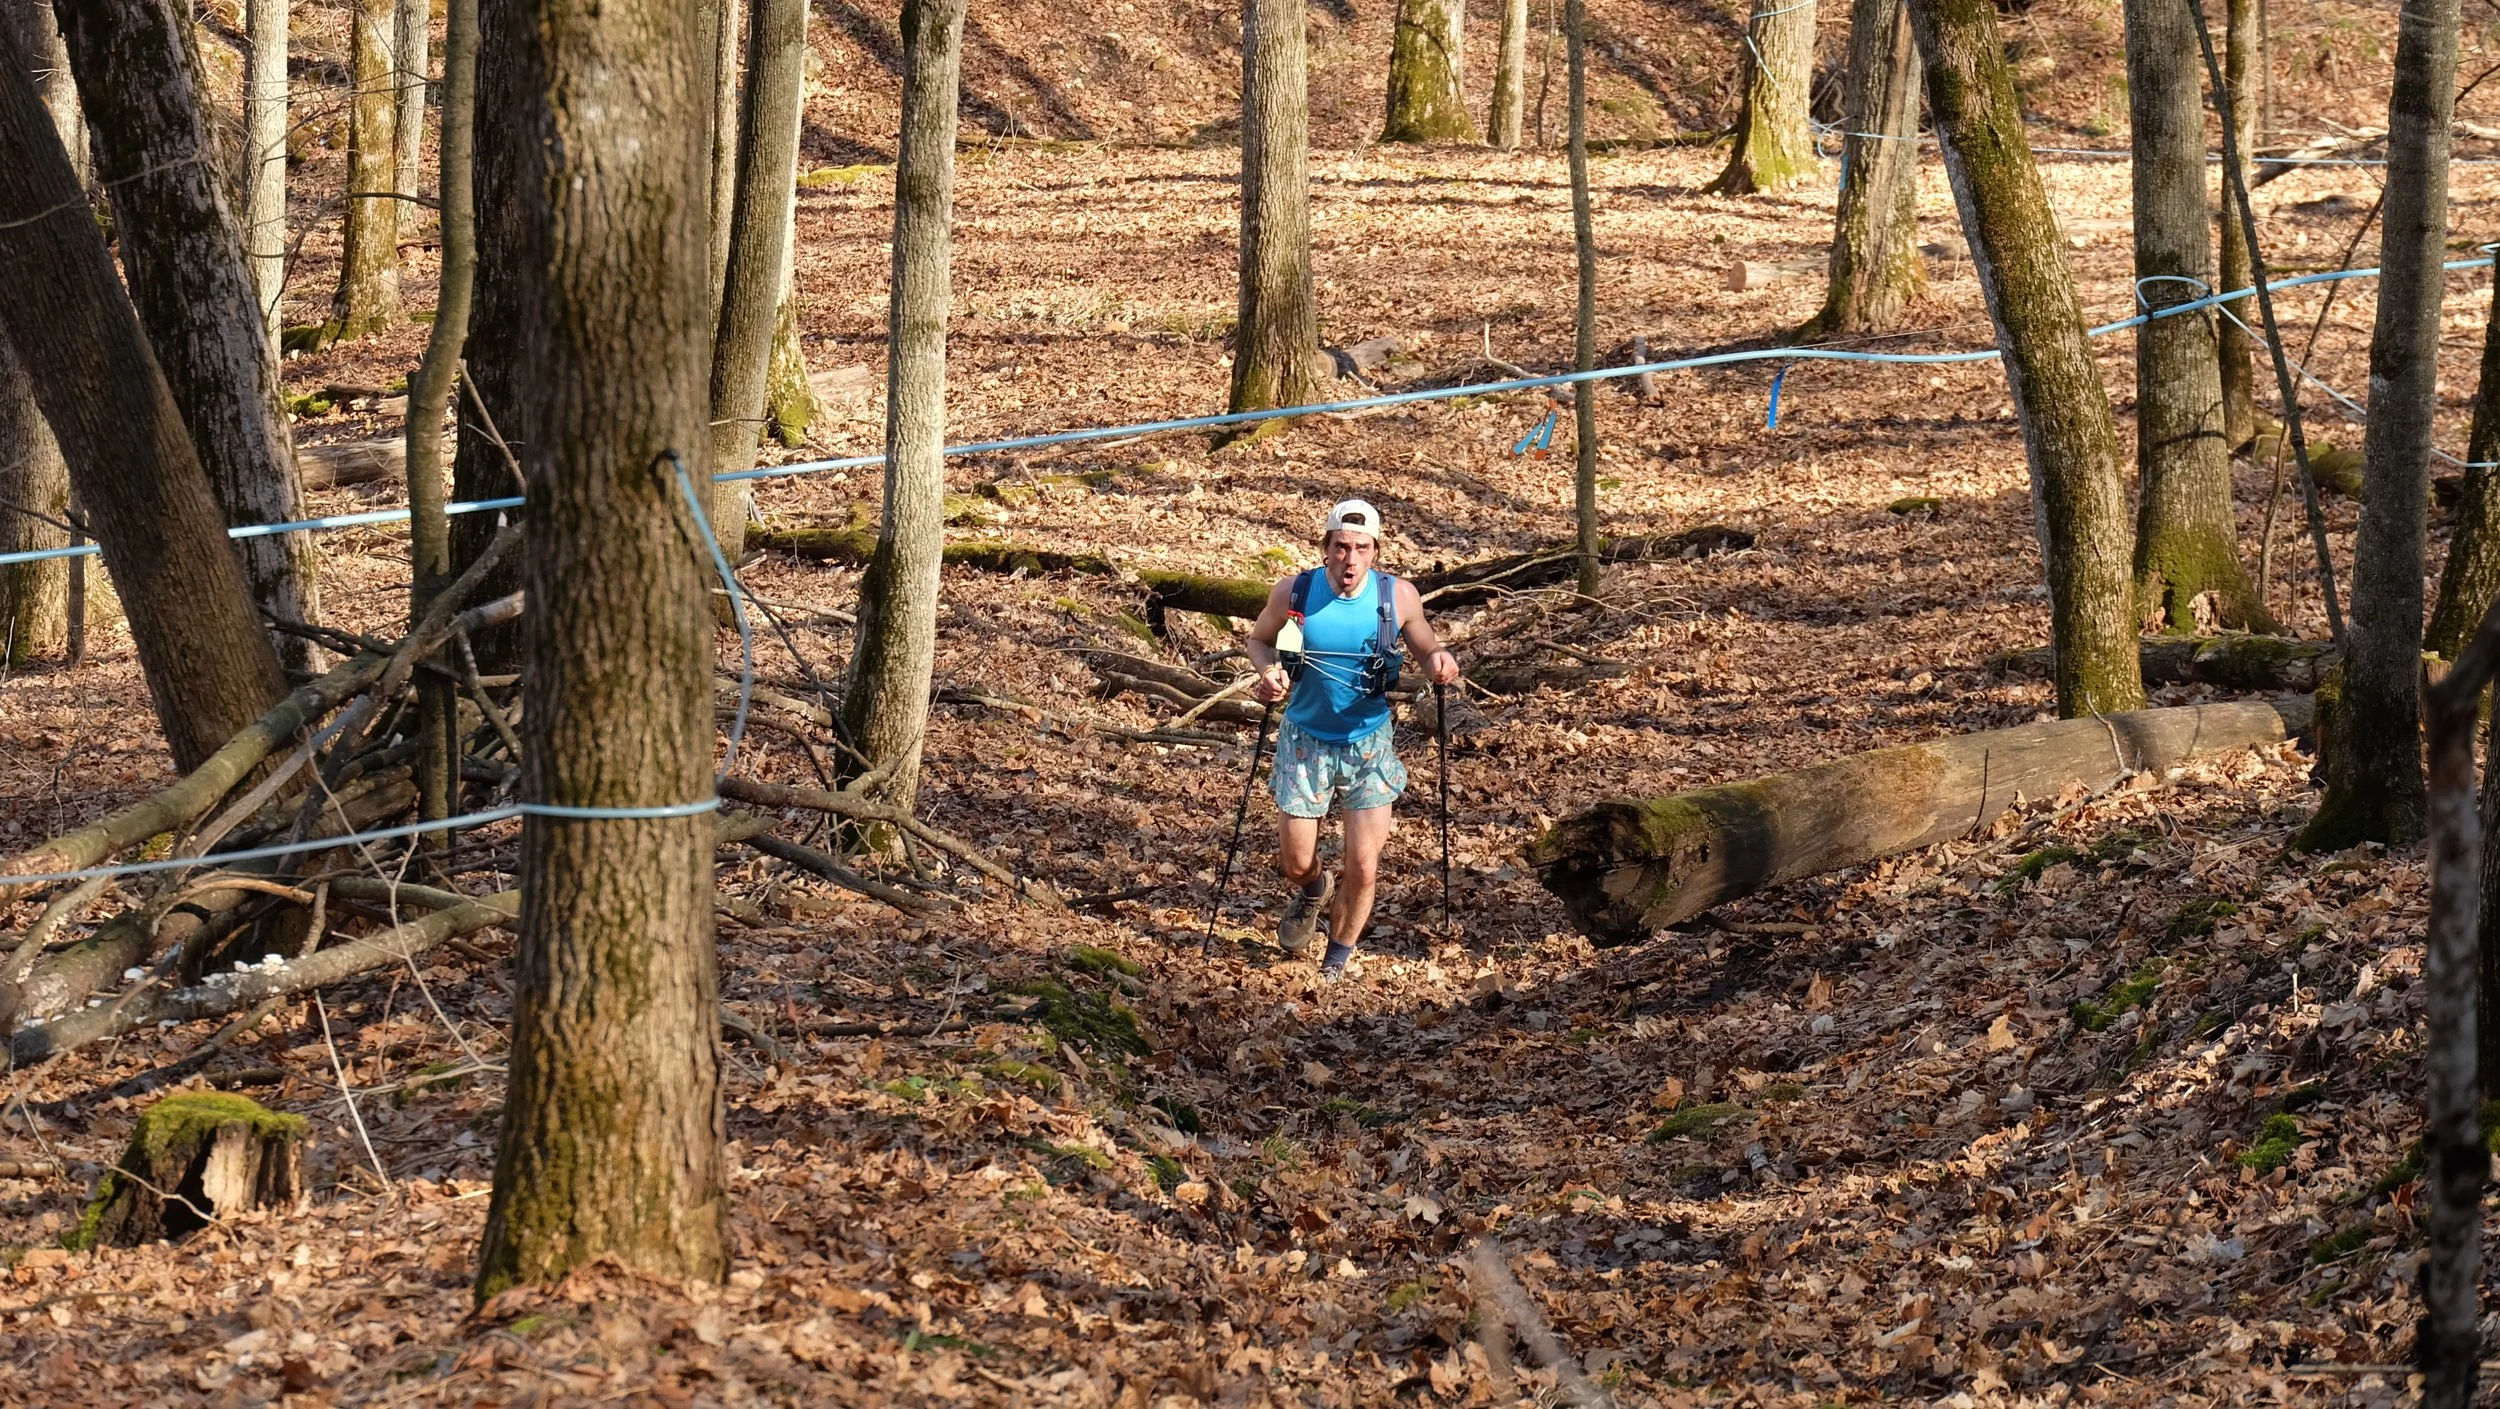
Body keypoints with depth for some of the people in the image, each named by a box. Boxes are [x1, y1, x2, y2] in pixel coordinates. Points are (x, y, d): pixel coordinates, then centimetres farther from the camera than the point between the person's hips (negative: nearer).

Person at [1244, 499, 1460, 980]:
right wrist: (1269, 671, -18)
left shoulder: (1399, 597, -13)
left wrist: (1440, 661, -21)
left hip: (1369, 744, 0)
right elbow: (1259, 640, 4)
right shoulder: (1294, 593, -14)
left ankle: (1338, 960, 23)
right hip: (1306, 741, 0)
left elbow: (1427, 648, 3)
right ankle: (1314, 891, 45)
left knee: (1363, 869, -3)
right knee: (1296, 864, 6)